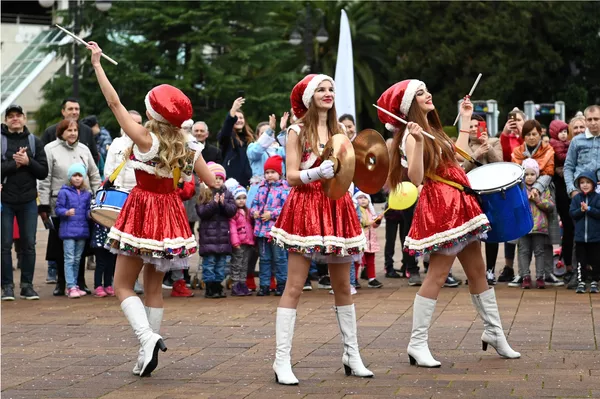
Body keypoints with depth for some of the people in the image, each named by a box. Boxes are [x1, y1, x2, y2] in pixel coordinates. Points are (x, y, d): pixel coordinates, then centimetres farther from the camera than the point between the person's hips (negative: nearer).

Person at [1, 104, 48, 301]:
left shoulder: (35, 142, 8)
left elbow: (43, 172, 3)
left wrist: (28, 162, -12)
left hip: (28, 201, 2)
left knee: (29, 245, 4)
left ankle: (27, 285, 12)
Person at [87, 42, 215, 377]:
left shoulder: (146, 140, -15)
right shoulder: (189, 148, -3)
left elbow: (114, 102, -14)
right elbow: (212, 182, 4)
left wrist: (97, 63, -9)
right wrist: (215, 168, 27)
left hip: (143, 209, -5)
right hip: (170, 213, 5)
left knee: (123, 286, 3)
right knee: (154, 287, 13)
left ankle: (148, 337, -20)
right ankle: (147, 355, 14)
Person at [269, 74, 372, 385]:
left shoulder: (339, 131, 13)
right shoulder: (297, 131, -2)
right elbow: (291, 176, -9)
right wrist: (317, 173, -25)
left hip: (336, 208, 5)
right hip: (306, 207, -5)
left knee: (343, 287, 10)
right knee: (294, 287, -8)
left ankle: (352, 356, 19)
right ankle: (282, 361, -7)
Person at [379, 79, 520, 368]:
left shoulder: (432, 129, 16)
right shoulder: (411, 135, -11)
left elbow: (458, 157, 19)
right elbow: (416, 178, -22)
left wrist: (465, 120, 25)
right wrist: (417, 142, -34)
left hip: (459, 205, 9)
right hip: (439, 207, -9)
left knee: (477, 271, 13)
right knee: (437, 275, -9)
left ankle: (494, 333, 23)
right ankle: (417, 344, -4)